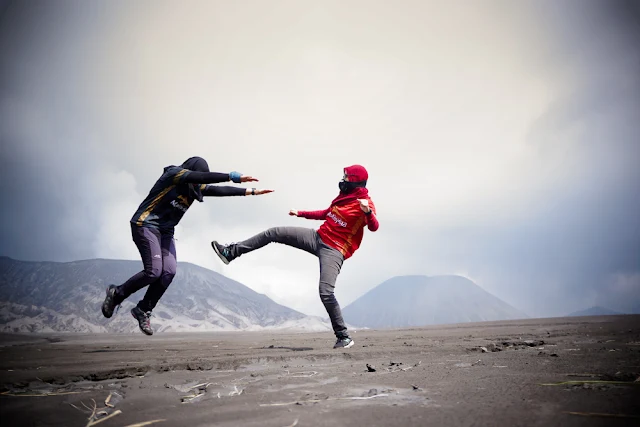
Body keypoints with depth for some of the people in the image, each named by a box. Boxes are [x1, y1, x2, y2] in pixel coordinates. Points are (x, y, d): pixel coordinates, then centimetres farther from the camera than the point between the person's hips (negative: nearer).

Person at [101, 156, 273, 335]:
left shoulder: (195, 188, 9)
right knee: (153, 271, -19)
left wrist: (251, 191, 3)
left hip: (165, 231, 7)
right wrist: (232, 176, -32)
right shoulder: (173, 173, -13)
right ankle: (116, 293, 4)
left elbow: (219, 190, 7)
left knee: (169, 271, -10)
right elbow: (202, 176, -27)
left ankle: (143, 310, 5)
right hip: (145, 225, -7)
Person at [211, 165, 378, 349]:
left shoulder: (365, 202, -12)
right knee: (274, 233, 3)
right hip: (318, 237, 8)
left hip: (335, 250, -8)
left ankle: (344, 337, -6)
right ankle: (231, 252, 12)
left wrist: (368, 212, -48)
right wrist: (301, 214, 34)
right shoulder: (344, 195, 13)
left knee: (326, 293, -22)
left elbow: (374, 227, -28)